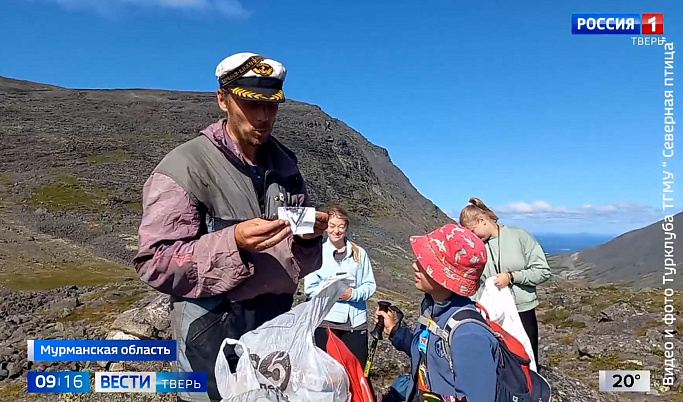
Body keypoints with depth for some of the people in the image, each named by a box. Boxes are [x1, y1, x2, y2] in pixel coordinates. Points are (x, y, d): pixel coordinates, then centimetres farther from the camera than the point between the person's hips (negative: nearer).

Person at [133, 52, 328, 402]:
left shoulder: (284, 163, 5)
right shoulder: (184, 166, -13)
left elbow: (306, 259, 13)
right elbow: (155, 262, -16)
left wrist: (309, 235, -11)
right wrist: (232, 243, -29)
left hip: (278, 329, 6)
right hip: (212, 336, -5)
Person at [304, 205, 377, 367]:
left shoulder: (359, 253, 4)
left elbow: (370, 285, 4)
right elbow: (310, 287, -3)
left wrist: (353, 294, -14)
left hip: (356, 321, 1)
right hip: (326, 320, -1)